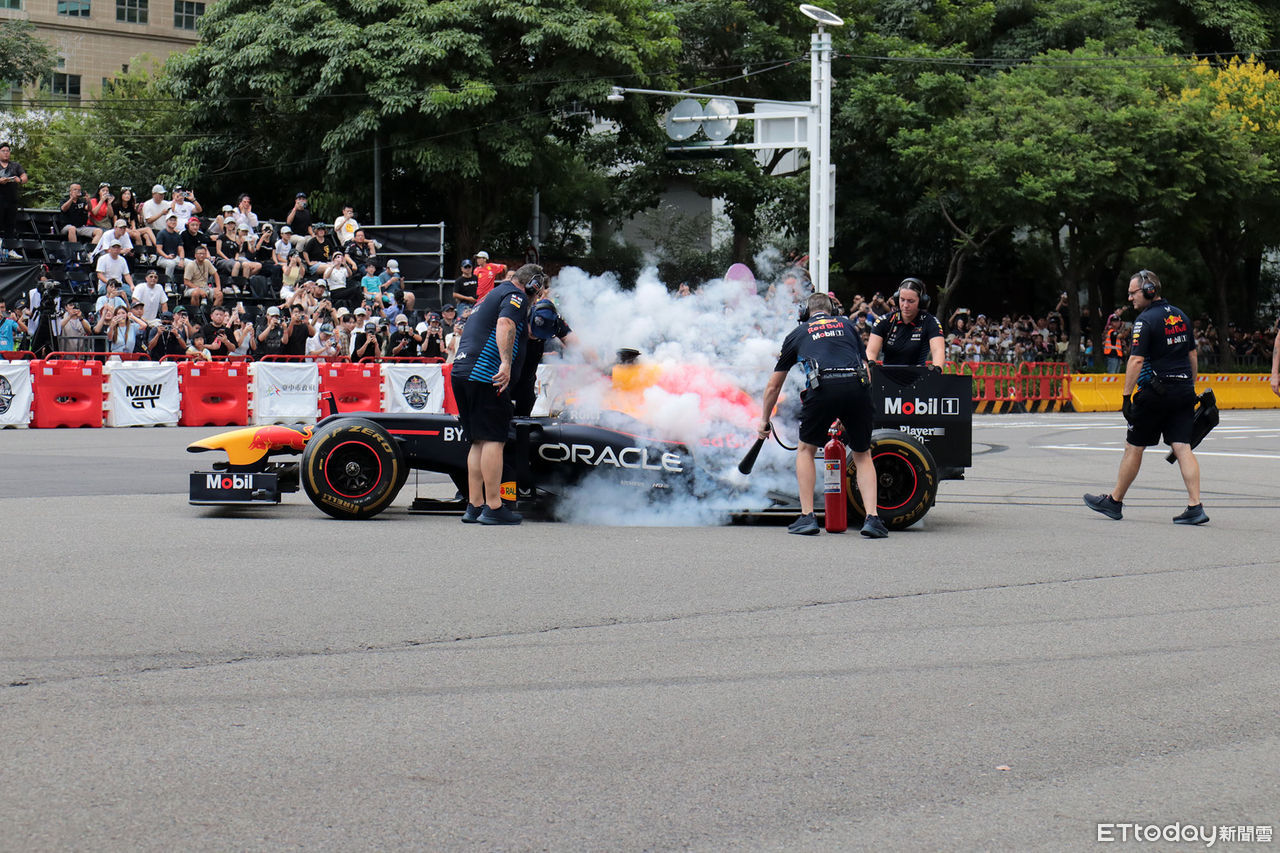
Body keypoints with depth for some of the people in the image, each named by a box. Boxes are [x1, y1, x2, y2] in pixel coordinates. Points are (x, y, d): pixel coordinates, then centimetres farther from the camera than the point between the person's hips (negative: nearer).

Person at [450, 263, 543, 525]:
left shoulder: (496, 293, 26)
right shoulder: (516, 296, -3)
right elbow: (505, 324, -22)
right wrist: (506, 363, -32)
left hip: (460, 371, 10)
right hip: (486, 375, -9)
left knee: (479, 441, 13)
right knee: (493, 439, -8)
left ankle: (474, 506, 12)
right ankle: (493, 508, -10)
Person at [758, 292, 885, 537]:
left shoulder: (798, 333, 26)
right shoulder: (847, 325, 29)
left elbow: (773, 386, 32)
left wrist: (764, 421, 46)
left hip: (823, 387, -2)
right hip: (858, 386, 2)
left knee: (806, 450, 20)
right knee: (862, 455, 17)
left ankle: (807, 517, 11)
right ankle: (872, 518, 3)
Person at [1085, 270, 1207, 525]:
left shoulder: (1146, 320, -11)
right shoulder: (1180, 316, 12)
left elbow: (1136, 360, -18)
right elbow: (1192, 356, 17)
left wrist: (1127, 396, -16)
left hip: (1155, 392, -7)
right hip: (1183, 393, 7)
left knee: (1134, 446, 5)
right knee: (1182, 447, 2)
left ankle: (1114, 502, 17)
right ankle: (1195, 507, -8)